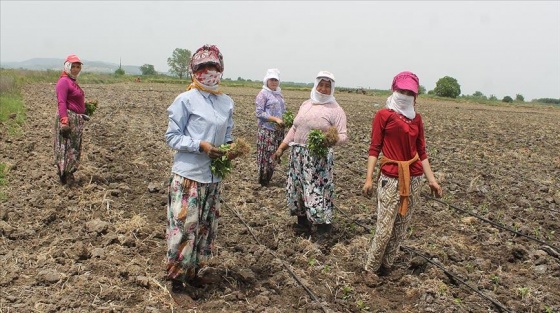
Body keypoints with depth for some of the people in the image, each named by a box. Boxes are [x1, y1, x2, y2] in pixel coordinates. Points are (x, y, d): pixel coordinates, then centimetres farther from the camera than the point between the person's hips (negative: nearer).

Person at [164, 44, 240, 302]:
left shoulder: (227, 103, 8)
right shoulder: (185, 100, -9)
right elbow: (172, 136, -7)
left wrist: (230, 146, -5)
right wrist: (201, 145, -20)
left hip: (213, 177, 6)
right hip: (188, 176, -6)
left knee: (207, 226, 15)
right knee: (184, 227, -2)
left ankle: (194, 272, 33)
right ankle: (177, 281, 14)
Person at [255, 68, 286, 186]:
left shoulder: (279, 94, 15)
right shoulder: (263, 94, -6)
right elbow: (259, 113, -12)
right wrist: (275, 119, -18)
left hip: (279, 130, 7)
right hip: (267, 130, -7)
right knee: (266, 155, -6)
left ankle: (268, 179, 18)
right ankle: (263, 181, 6)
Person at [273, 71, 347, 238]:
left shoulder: (336, 110, -5)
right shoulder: (305, 104, 13)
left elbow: (343, 136, -10)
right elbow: (294, 128, 17)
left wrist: (334, 140, -33)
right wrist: (281, 147, 13)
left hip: (320, 157, -6)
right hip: (298, 154, 6)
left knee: (318, 189, -6)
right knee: (298, 186, 13)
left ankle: (323, 225, 10)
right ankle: (303, 221, 30)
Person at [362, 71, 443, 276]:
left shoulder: (417, 118, 11)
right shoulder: (383, 115, -3)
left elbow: (421, 151, 12)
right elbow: (374, 148, -5)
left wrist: (431, 180, 8)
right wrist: (369, 178, -12)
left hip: (413, 179, 5)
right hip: (391, 179, -5)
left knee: (401, 229, 9)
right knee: (385, 229, -5)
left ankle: (386, 266, 23)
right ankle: (371, 269, 12)